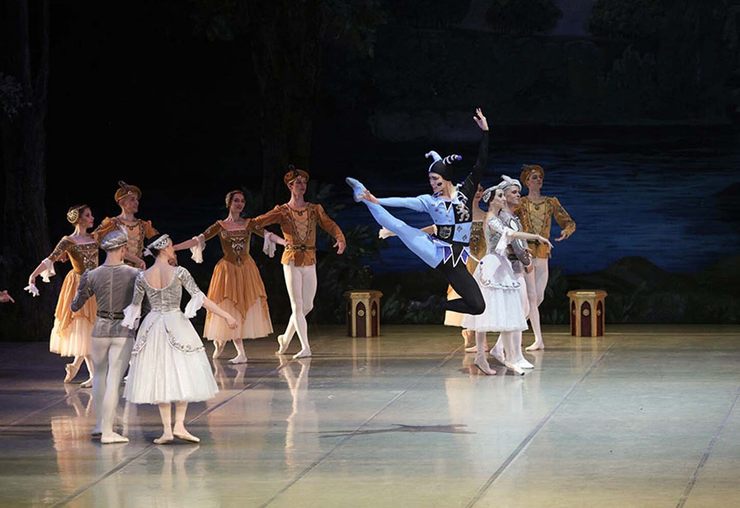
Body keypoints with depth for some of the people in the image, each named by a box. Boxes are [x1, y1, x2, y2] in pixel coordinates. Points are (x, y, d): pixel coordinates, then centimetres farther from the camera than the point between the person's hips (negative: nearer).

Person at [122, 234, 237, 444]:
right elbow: (200, 298, -12)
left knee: (160, 378, 7)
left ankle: (167, 429, 3)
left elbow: (135, 307, 8)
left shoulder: (142, 277, -1)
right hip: (177, 325, -3)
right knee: (183, 375, 5)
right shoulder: (179, 272, -9)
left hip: (153, 328, 3)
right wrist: (226, 315, -9)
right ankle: (179, 425, -6)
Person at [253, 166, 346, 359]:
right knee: (297, 306, -7)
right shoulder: (282, 211, -1)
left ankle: (286, 338, 29)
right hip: (292, 261, -4)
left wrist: (340, 238, -25)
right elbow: (261, 221, -14)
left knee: (307, 306, 8)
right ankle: (305, 348, -9)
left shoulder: (315, 209, 8)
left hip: (310, 262, 4)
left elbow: (330, 225, -4)